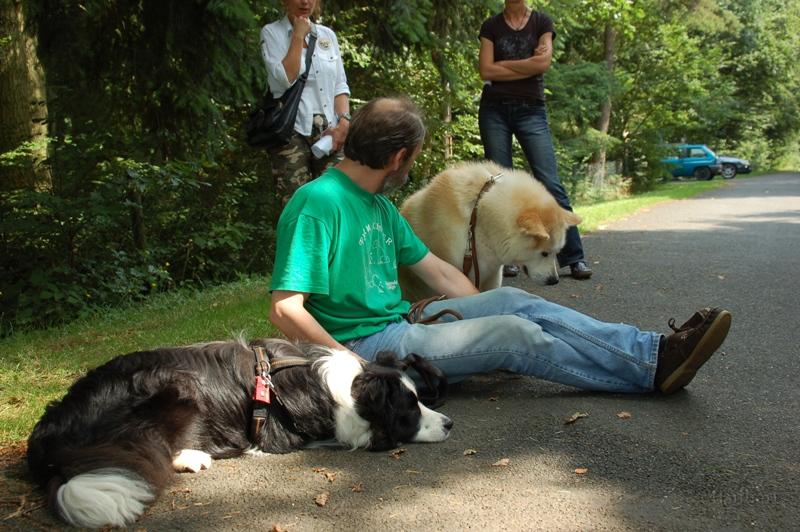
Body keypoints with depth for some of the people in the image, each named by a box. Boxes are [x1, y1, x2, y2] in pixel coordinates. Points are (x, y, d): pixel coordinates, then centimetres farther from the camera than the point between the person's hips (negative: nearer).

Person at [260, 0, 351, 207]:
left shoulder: (327, 35, 16)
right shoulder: (272, 33, 3)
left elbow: (340, 86, 13)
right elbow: (286, 78, -12)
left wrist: (343, 121, -3)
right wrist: (298, 35, -7)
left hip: (329, 131, 4)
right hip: (292, 131, -4)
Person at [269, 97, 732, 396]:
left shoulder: (378, 206, 13)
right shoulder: (319, 203, -18)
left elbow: (440, 273, 18)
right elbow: (286, 309, -23)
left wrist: (488, 315, 12)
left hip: (400, 322, 9)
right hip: (364, 345, -9)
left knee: (513, 301, -3)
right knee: (514, 334, -16)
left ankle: (652, 351, -6)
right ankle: (651, 369, -6)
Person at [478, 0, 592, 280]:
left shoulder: (542, 23, 7)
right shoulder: (491, 26, 9)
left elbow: (544, 63, -9)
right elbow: (486, 70, -3)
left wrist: (503, 64, -3)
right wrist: (528, 65, -4)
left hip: (531, 110, -1)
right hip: (494, 109, 1)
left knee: (551, 183, -7)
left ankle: (574, 257, -6)